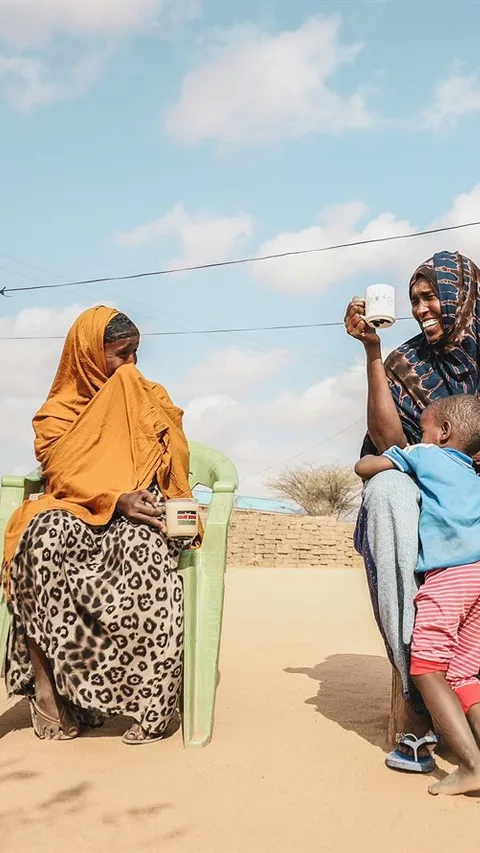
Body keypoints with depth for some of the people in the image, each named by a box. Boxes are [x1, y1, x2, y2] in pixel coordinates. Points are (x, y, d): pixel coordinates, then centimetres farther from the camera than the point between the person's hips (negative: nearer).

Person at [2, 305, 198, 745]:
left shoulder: (147, 400, 18)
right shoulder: (60, 409, 12)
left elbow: (171, 464, 11)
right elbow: (62, 471, -4)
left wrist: (135, 501, -11)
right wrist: (115, 500, -23)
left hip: (136, 514, 0)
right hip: (72, 509, 0)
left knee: (143, 545, -37)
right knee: (43, 535, -36)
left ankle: (154, 701, -34)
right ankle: (45, 680, -30)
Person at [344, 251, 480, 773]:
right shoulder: (407, 364, 7)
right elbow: (389, 440, -10)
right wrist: (372, 351, -12)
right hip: (420, 491, 1)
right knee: (386, 491, -34)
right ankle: (419, 698, -38)